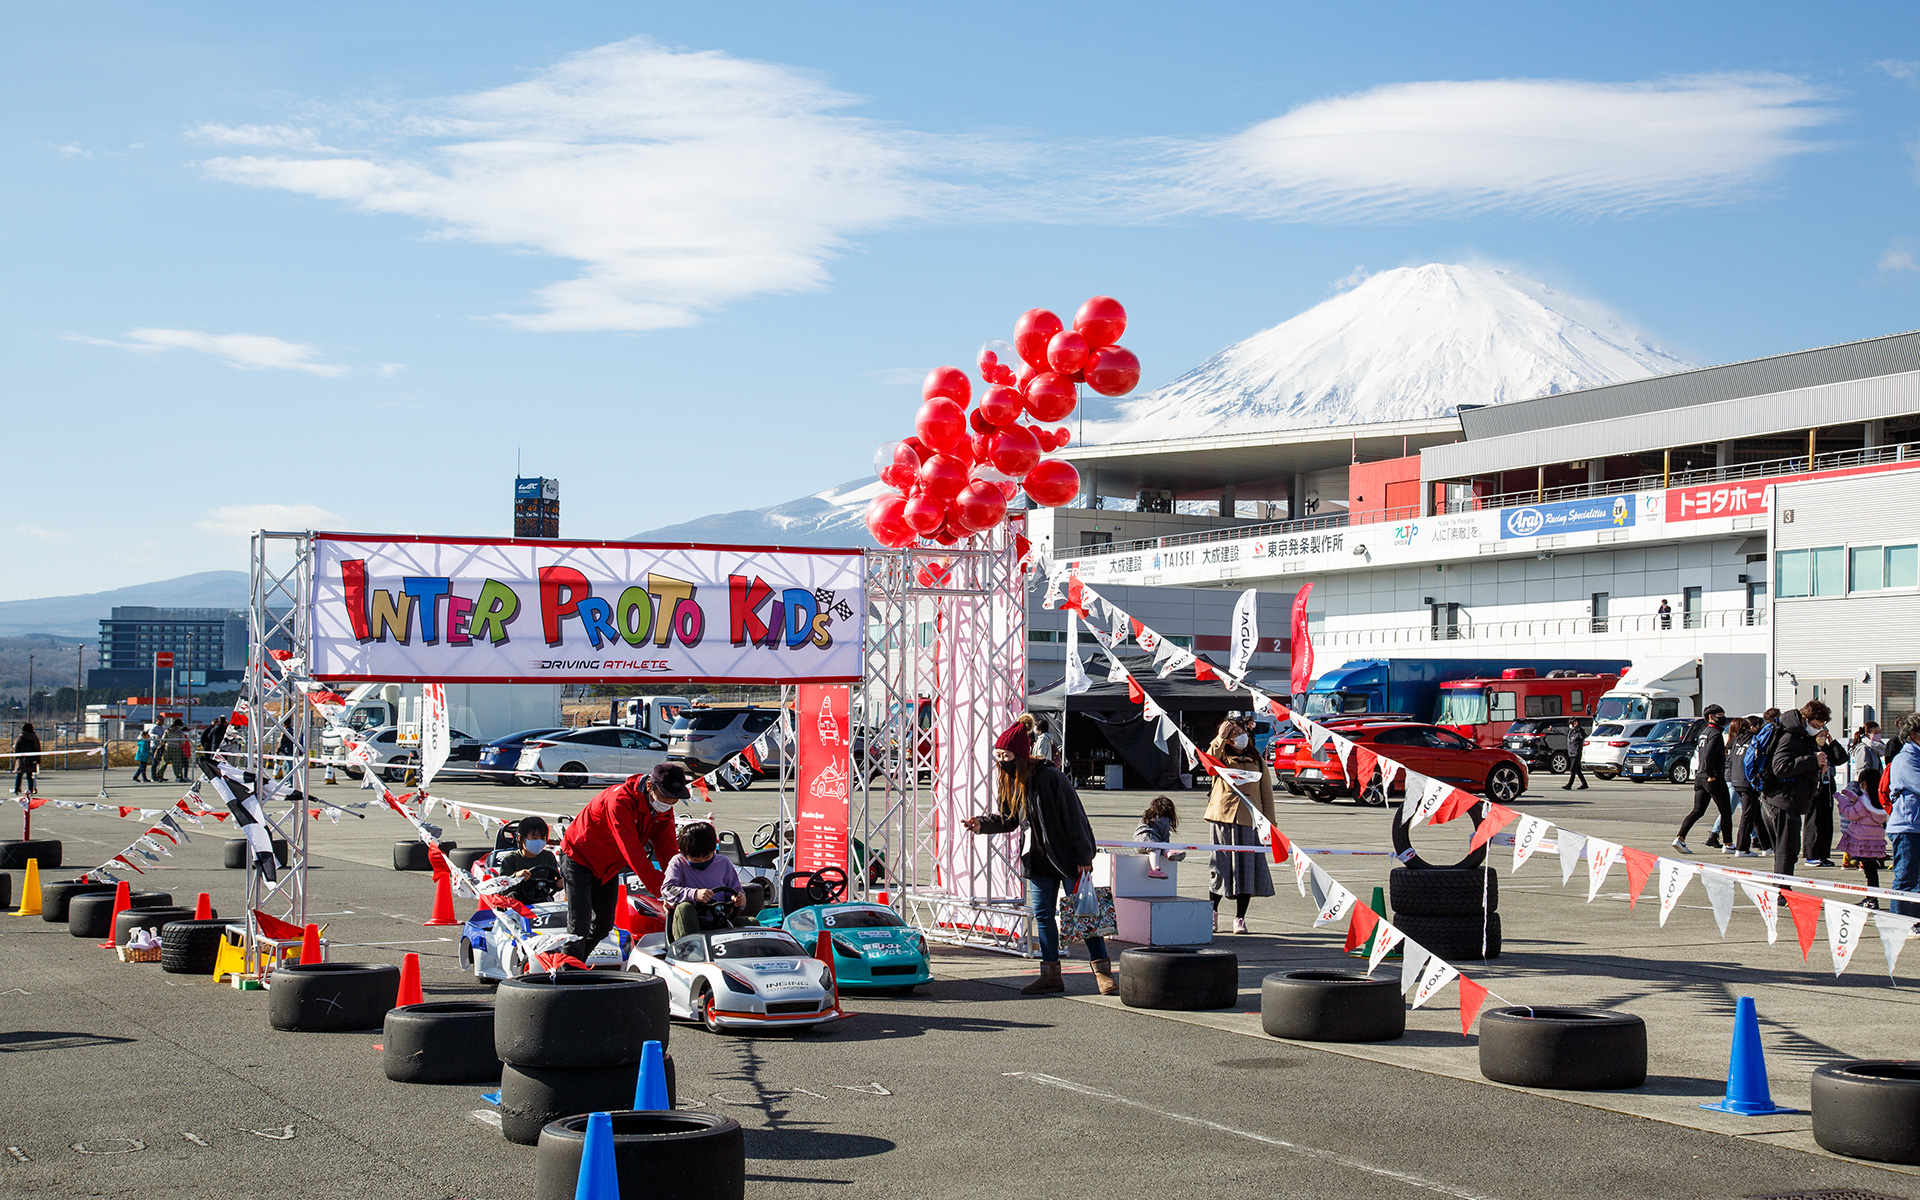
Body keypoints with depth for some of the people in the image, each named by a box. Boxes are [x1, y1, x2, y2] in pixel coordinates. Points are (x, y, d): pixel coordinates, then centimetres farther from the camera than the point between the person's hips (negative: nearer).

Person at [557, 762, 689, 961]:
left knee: (604, 924, 12)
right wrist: (660, 888, -41)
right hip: (579, 859, -8)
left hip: (608, 868, 8)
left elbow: (667, 849, -11)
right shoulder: (620, 800, -33)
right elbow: (631, 850, -37)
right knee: (579, 925, -14)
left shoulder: (664, 810, -8)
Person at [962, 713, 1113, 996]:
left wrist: (1083, 858, -17)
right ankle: (1050, 975, 15)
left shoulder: (1049, 776, -20)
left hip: (1067, 857, -7)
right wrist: (982, 824, -5)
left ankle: (1103, 972, 4)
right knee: (1042, 915, 8)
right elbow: (1006, 819, 14)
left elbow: (1074, 817, -18)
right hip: (1038, 861, 7)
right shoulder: (1008, 782, 3)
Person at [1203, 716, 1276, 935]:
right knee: (1219, 866, 1)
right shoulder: (1222, 757, 8)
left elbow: (1267, 793, 13)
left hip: (1249, 820, 2)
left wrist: (1269, 823, 8)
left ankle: (1240, 918, 10)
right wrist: (1220, 738, -20)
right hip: (1222, 818, -2)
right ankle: (1212, 914, 16)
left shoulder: (1257, 761, 13)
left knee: (1247, 868, 0)